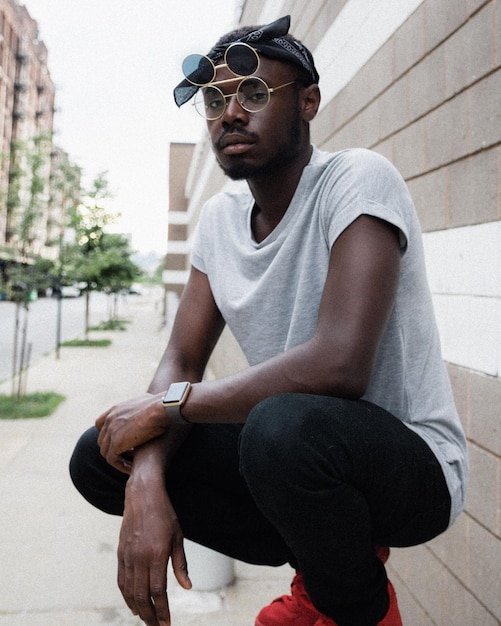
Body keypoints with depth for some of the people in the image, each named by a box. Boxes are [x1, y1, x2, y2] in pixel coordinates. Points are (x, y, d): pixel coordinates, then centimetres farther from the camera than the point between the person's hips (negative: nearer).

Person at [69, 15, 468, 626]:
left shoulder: (358, 179, -19)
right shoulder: (219, 216, 3)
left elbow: (338, 364, -32)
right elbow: (180, 363, 0)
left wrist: (169, 403, -20)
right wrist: (147, 482, -20)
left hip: (413, 462, -6)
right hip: (295, 452, 7)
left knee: (283, 426, -39)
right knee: (99, 457, -2)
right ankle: (323, 559, 9)